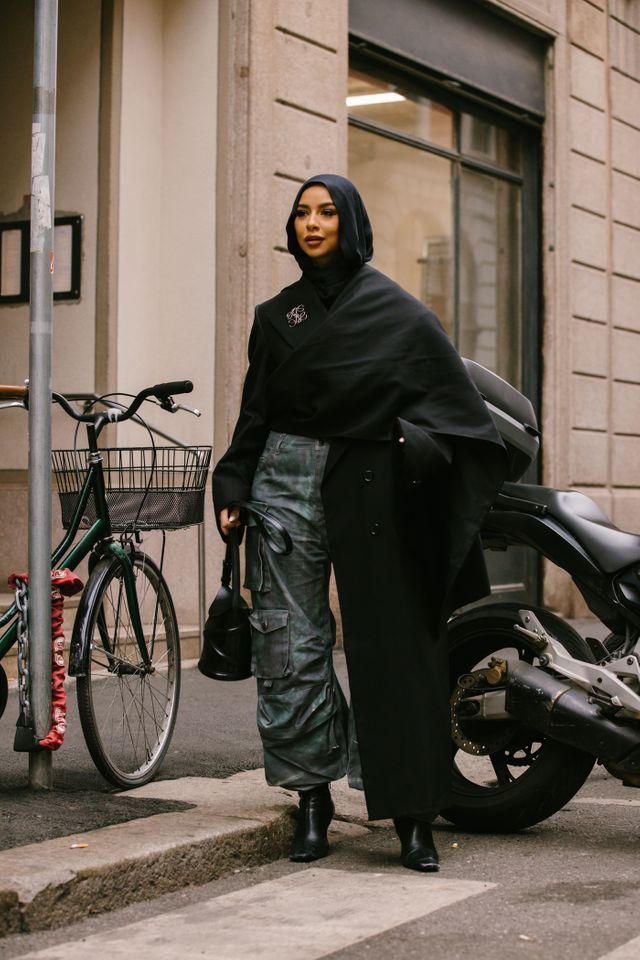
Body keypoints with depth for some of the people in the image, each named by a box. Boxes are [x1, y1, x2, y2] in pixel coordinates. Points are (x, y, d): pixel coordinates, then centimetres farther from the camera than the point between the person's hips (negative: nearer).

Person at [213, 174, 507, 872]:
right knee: (290, 645, -2)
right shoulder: (276, 315, 16)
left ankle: (413, 813, 1)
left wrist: (422, 442, -17)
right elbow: (254, 413, 14)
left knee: (391, 645, -4)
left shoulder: (398, 311, 6)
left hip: (369, 486, -3)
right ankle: (312, 797, 8)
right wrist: (232, 491, 4)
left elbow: (451, 394, 1)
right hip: (286, 480, 3)